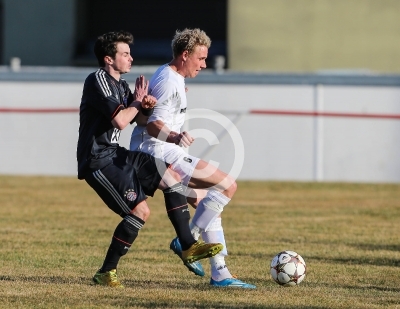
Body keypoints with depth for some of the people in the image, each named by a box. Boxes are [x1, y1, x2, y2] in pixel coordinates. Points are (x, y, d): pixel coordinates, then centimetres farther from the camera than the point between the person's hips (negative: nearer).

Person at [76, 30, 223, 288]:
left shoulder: (120, 84, 14)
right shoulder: (98, 81, -15)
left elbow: (140, 119, 20)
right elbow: (120, 121, -26)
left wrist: (147, 107, -3)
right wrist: (137, 101, -7)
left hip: (115, 154, 10)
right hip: (98, 160, -10)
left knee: (171, 178, 6)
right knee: (140, 210, -17)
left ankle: (189, 247, 11)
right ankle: (106, 273, -7)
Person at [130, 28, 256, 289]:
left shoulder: (171, 77, 17)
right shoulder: (170, 82, -16)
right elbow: (153, 124, -25)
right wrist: (175, 138, -42)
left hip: (162, 153, 11)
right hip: (159, 153, -11)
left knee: (208, 205, 14)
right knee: (228, 185, -16)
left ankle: (220, 273, 11)